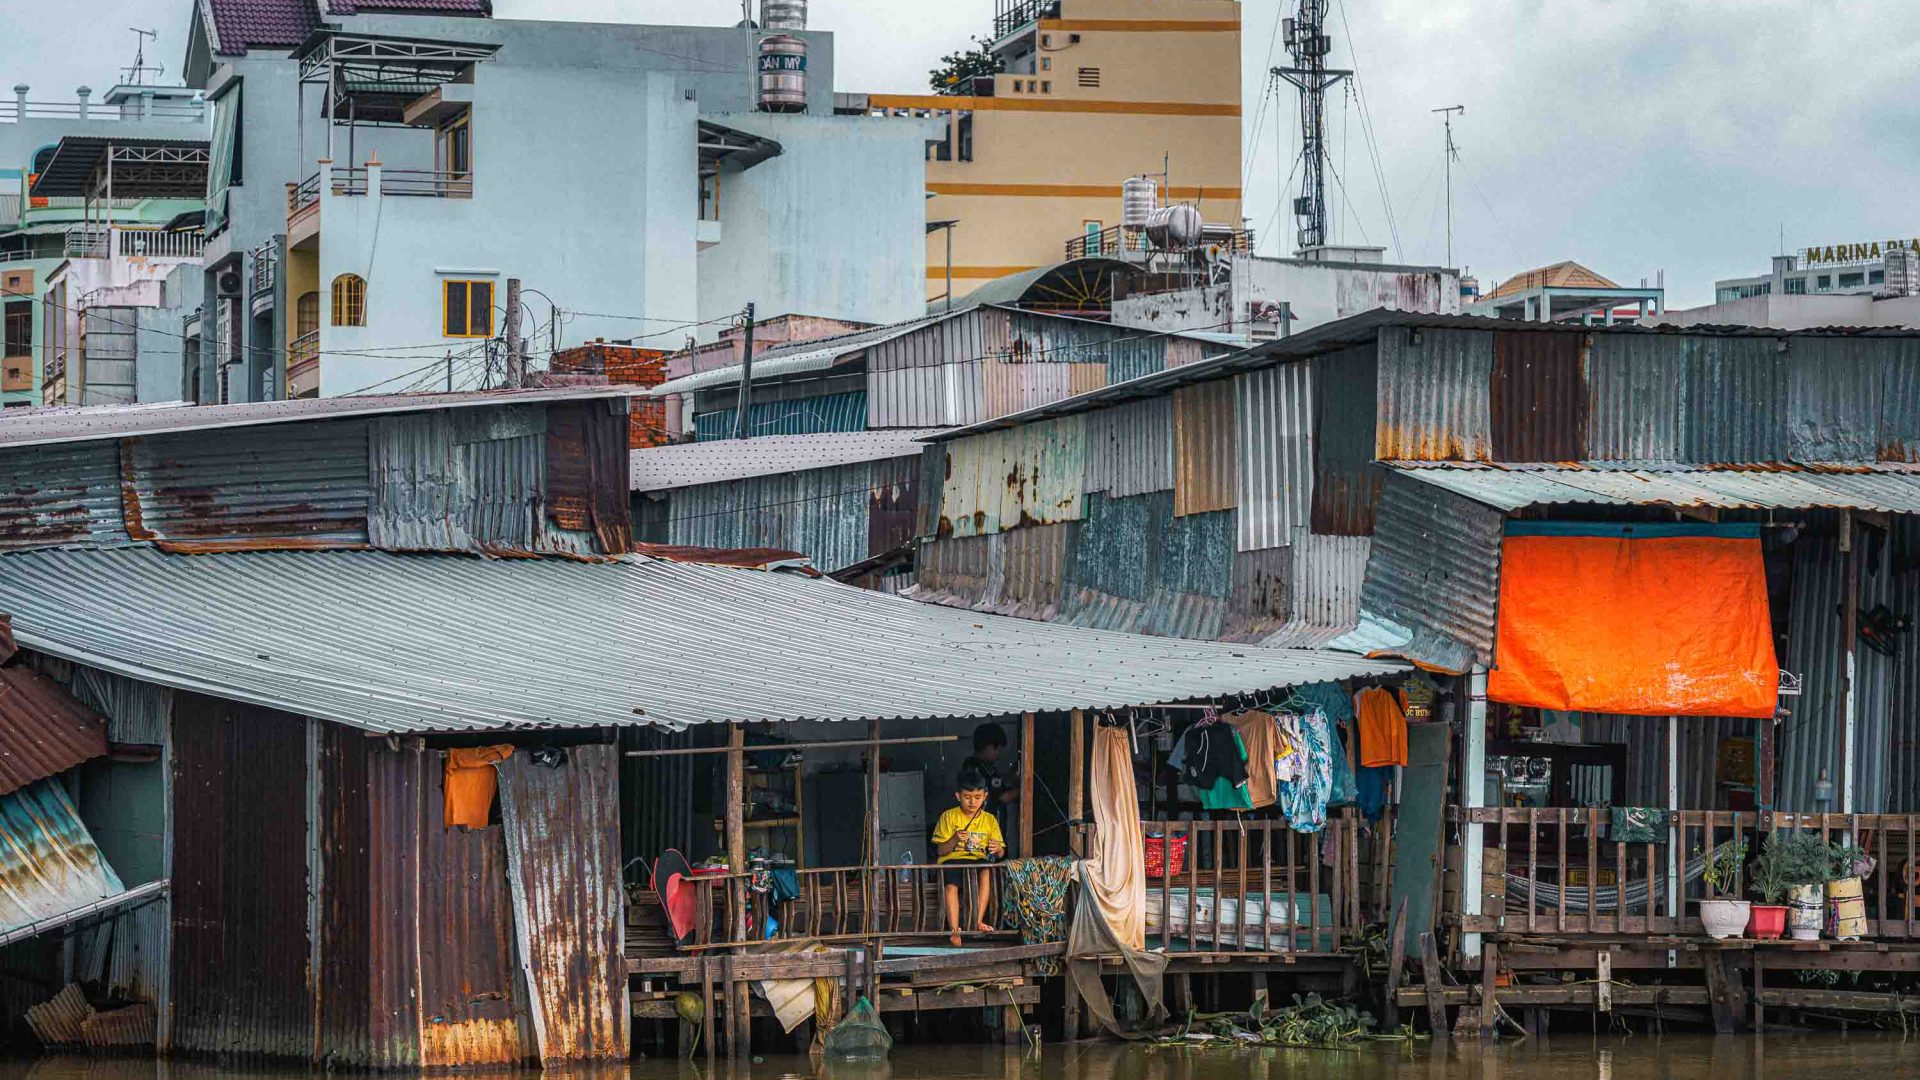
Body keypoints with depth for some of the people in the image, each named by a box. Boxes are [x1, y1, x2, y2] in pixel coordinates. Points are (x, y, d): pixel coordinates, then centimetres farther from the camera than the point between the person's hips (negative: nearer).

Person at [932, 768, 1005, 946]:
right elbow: (940, 850, 1)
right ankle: (954, 929, -38)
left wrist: (997, 848, -15)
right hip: (952, 860, -1)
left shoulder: (989, 820, 12)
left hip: (978, 860, 1)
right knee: (951, 885, -33)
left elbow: (1001, 853, 11)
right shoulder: (949, 817, 5)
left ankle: (979, 920, -32)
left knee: (987, 872, -34)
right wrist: (955, 840, -19)